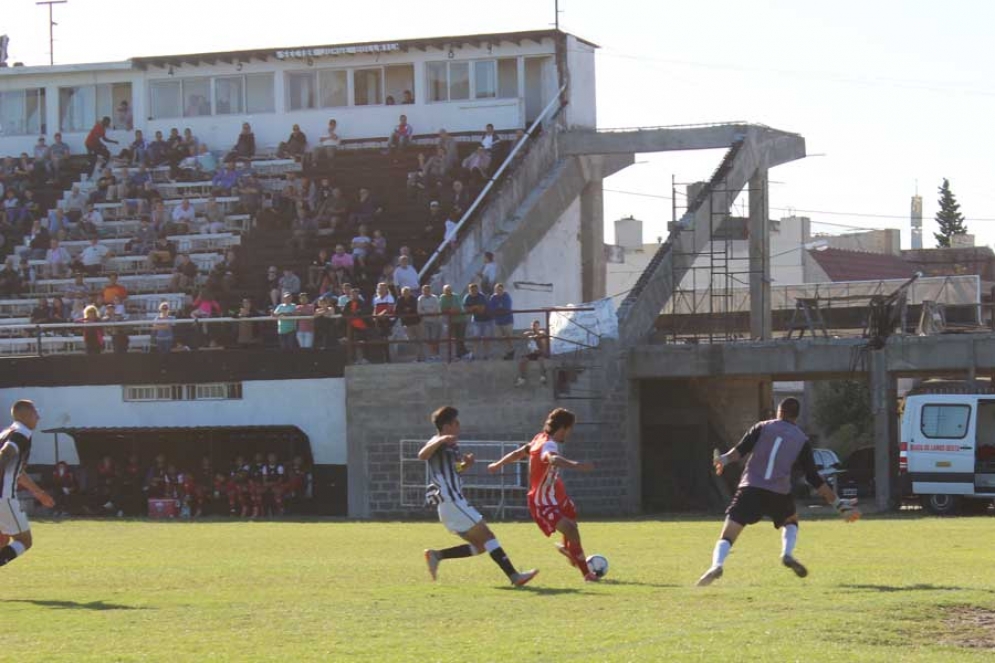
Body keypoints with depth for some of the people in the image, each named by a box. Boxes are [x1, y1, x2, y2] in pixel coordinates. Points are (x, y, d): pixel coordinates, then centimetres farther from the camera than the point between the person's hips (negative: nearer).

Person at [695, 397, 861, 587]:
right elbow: (813, 478, 9)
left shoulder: (762, 428, 14)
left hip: (750, 488, -1)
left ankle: (717, 565, -32)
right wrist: (838, 503, 13)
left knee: (727, 535, -4)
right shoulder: (802, 440, 13)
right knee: (791, 521, 31)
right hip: (779, 493, 1)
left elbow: (740, 450, -5)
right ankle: (787, 554, 3)